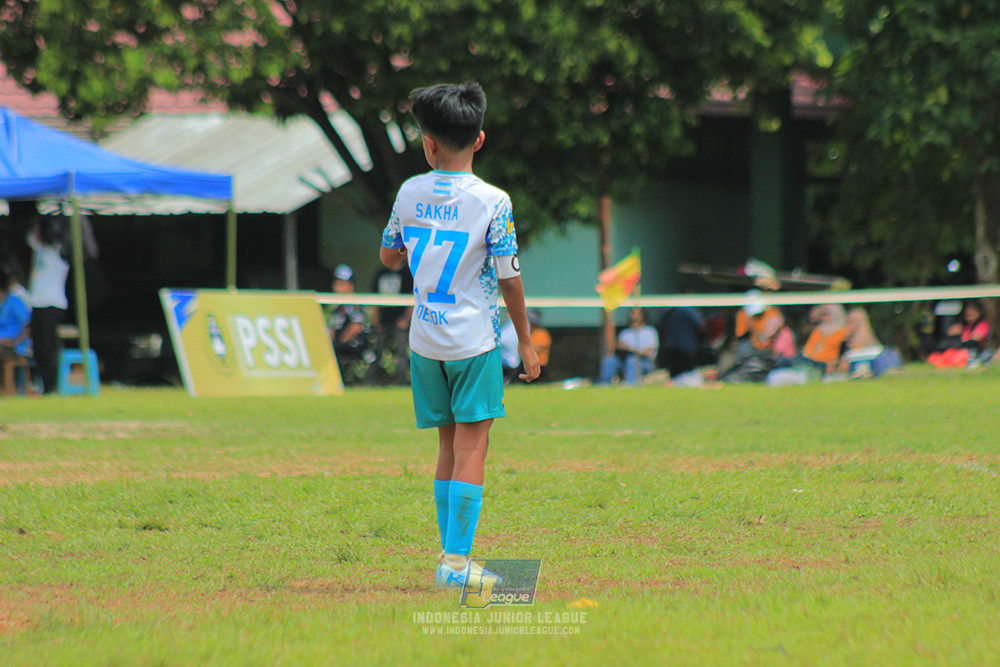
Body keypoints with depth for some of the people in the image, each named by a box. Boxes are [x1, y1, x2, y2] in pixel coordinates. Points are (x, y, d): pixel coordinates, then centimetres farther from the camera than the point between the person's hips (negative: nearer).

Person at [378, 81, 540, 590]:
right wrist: (525, 340, 2)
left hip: (425, 342, 4)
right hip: (474, 341, -4)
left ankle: (451, 554, 16)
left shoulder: (409, 194, 1)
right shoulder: (493, 202, -11)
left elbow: (389, 257, 14)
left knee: (449, 445, 14)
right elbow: (509, 278, -7)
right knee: (472, 447, -4)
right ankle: (456, 561, -11)